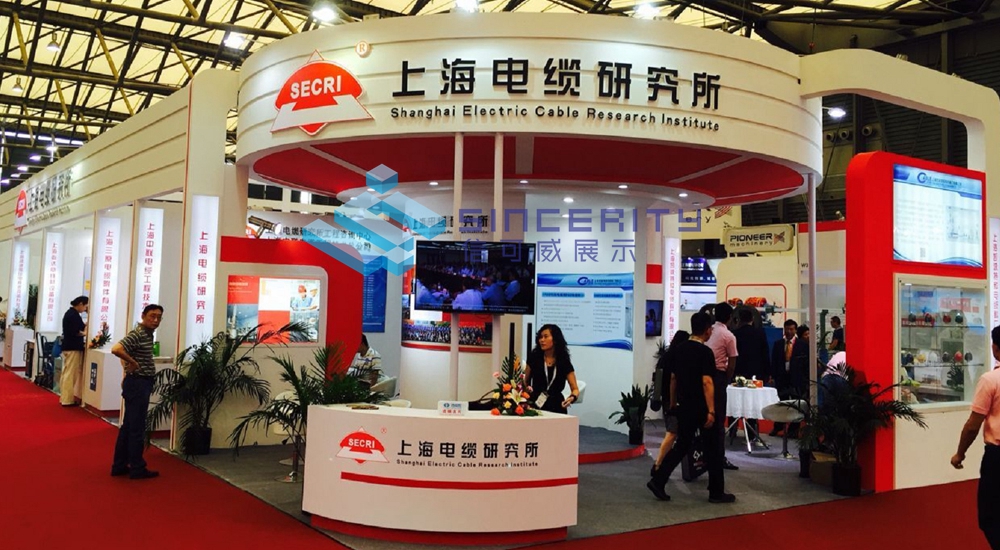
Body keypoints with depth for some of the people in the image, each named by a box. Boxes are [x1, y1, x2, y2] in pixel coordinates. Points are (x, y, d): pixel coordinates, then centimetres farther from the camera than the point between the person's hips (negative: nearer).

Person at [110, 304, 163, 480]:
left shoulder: (148, 334, 12)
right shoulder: (137, 335, -17)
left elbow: (126, 353, 26)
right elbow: (116, 349, -34)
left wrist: (127, 374, 18)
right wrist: (133, 363, -21)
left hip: (141, 384, 10)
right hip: (137, 384, -10)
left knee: (128, 426, 14)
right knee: (137, 428, -2)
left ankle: (119, 465, 21)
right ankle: (137, 468, 6)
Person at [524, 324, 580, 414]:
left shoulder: (564, 362, -1)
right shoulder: (534, 358, 1)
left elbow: (575, 389, 1)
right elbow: (526, 382, 12)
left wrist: (572, 397, -20)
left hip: (556, 408, -1)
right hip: (535, 406, 1)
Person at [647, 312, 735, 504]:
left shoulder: (679, 349, 7)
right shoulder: (705, 352, -14)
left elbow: (673, 378, 12)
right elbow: (707, 382, -21)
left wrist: (673, 402, 21)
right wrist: (711, 411, -21)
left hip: (684, 407, 7)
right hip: (701, 408, -7)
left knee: (682, 445, 13)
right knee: (713, 449, 6)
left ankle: (658, 481, 4)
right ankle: (716, 493, 13)